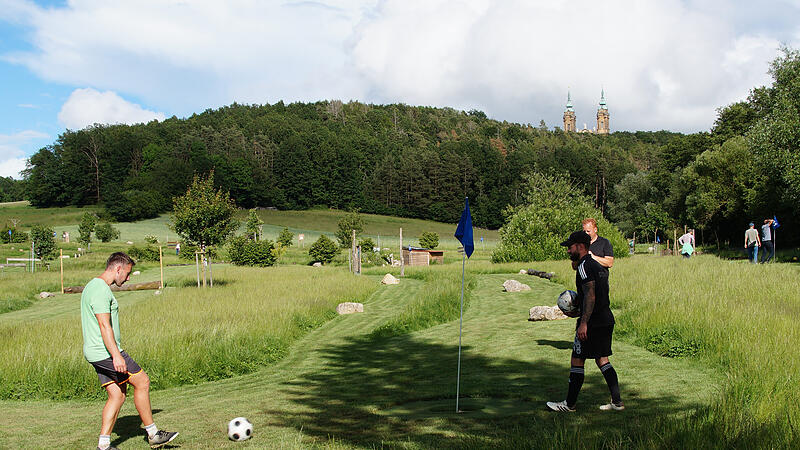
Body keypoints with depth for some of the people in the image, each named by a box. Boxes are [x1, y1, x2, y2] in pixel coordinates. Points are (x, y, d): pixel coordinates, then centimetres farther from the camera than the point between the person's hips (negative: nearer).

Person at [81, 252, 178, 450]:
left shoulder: (92, 286, 19)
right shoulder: (100, 289, -15)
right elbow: (104, 325, -23)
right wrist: (116, 356, -26)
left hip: (97, 354, 10)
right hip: (106, 352, -10)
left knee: (117, 395, 8)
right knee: (142, 382, -4)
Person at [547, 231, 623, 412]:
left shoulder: (584, 266, -13)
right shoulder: (597, 265, 17)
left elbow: (590, 297, -22)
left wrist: (583, 323, -24)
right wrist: (578, 312, 28)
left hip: (592, 322, -9)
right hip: (607, 320, 9)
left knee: (577, 361, 0)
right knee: (602, 360, 14)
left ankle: (569, 404, 7)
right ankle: (617, 402, 13)